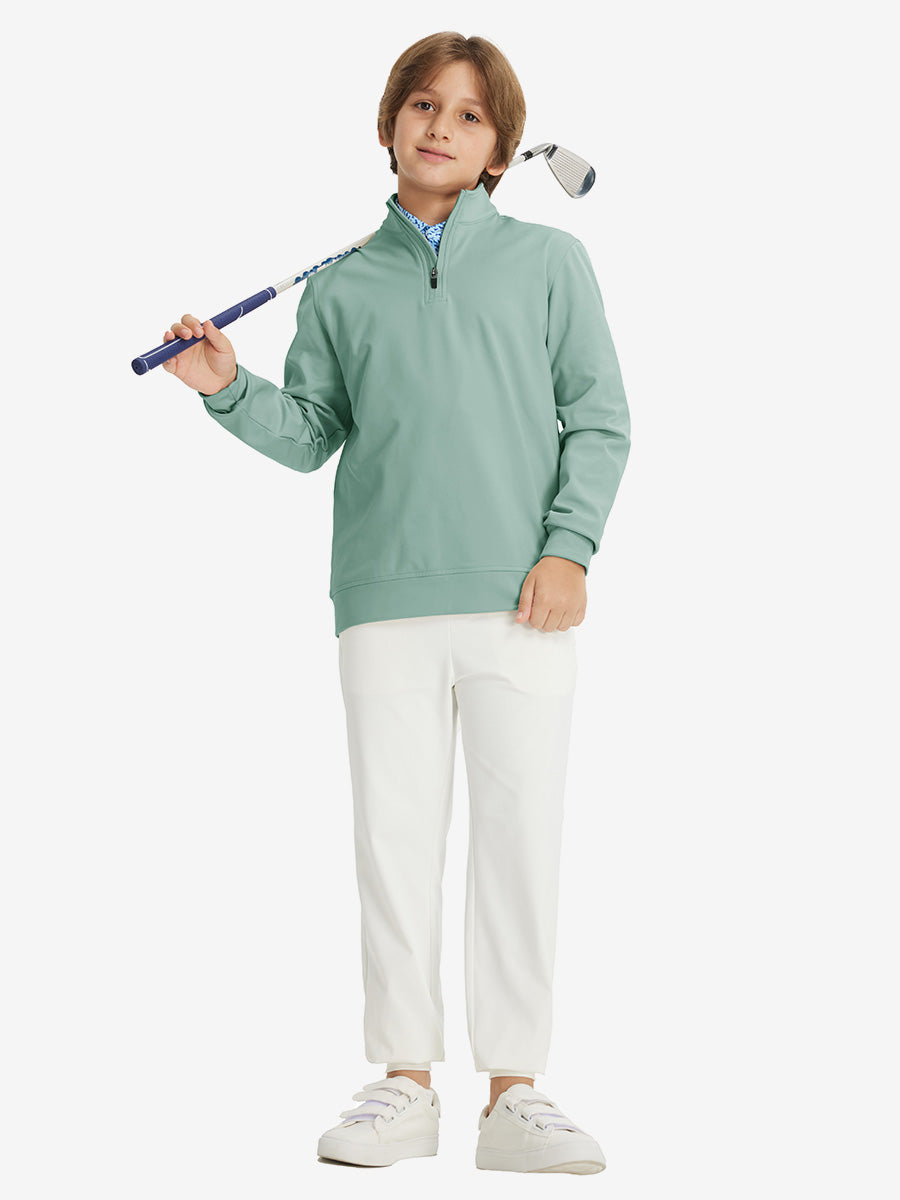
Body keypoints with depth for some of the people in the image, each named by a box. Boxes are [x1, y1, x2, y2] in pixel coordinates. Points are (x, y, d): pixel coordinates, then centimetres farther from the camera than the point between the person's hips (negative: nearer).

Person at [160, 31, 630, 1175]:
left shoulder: (549, 260, 9)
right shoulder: (342, 285, 14)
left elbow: (599, 419, 6)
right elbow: (310, 433, 13)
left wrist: (568, 546, -5)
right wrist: (229, 389, -5)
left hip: (521, 605, -1)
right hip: (387, 600, 2)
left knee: (520, 836, -1)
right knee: (393, 834, 2)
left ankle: (515, 1093, 7)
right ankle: (406, 1082, 12)